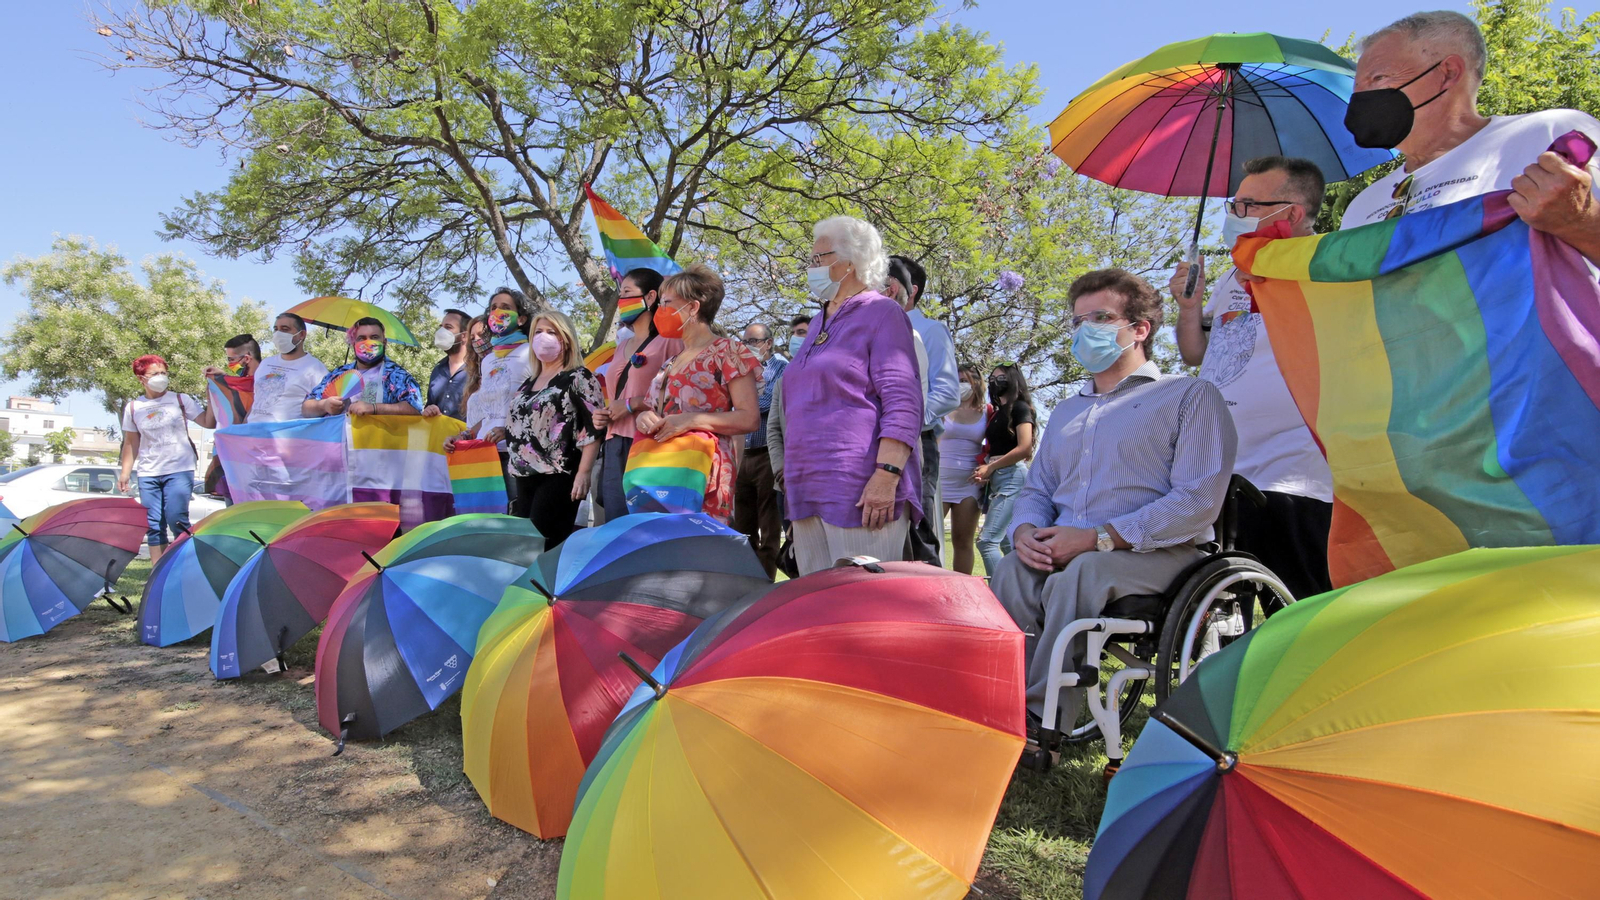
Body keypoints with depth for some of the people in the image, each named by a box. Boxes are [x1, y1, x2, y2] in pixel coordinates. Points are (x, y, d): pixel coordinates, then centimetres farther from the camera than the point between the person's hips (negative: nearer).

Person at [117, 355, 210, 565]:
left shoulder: (180, 400, 4)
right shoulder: (133, 407, 10)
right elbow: (131, 443, 14)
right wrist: (125, 471, 7)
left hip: (179, 470, -3)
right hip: (147, 473, 3)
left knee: (176, 518, -14)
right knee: (153, 524, 4)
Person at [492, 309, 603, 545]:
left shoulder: (578, 378, -3)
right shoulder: (528, 384, 20)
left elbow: (593, 428, -12)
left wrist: (583, 473, -20)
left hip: (559, 476, -8)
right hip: (526, 477, 8)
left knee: (544, 546, -14)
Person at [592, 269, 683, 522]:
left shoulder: (669, 341, -4)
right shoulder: (622, 346, 20)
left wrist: (633, 404, -14)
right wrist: (603, 415, 12)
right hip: (615, 444, 8)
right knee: (615, 522, 8)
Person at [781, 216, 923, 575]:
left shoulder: (880, 313, -1)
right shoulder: (819, 323, 22)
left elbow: (903, 404, -12)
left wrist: (887, 475, -21)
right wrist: (792, 477, 22)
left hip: (861, 491, -8)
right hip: (808, 490, 8)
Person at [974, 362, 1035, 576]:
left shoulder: (1020, 407, -3)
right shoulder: (997, 413, 20)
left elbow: (1024, 449, -14)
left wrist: (990, 467, -9)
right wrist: (984, 471, 2)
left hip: (1013, 476, -9)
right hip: (996, 481, 9)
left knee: (987, 541, -16)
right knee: (1006, 543, 10)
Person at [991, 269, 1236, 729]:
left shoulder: (1191, 396, 5)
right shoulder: (1067, 409, 27)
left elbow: (1198, 501, -8)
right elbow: (1037, 489, 25)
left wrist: (1097, 538, -17)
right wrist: (1025, 531, -2)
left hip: (1153, 554, -4)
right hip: (1062, 553, 5)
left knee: (1079, 574, -36)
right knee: (1012, 570, -29)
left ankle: (1041, 721, -29)